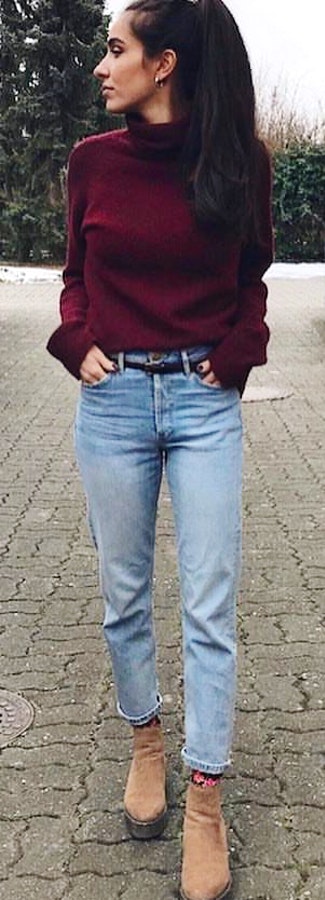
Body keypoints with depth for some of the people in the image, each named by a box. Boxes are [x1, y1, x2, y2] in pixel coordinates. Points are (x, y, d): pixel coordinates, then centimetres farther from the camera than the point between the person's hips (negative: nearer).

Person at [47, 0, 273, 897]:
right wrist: (75, 340, -4)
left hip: (206, 403, -2)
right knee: (123, 594, 11)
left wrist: (238, 352, -5)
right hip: (114, 398, 2)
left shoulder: (239, 162, -1)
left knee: (209, 606, 0)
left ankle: (205, 805, 13)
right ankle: (146, 741, 34)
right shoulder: (93, 160, 3)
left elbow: (250, 278, 10)